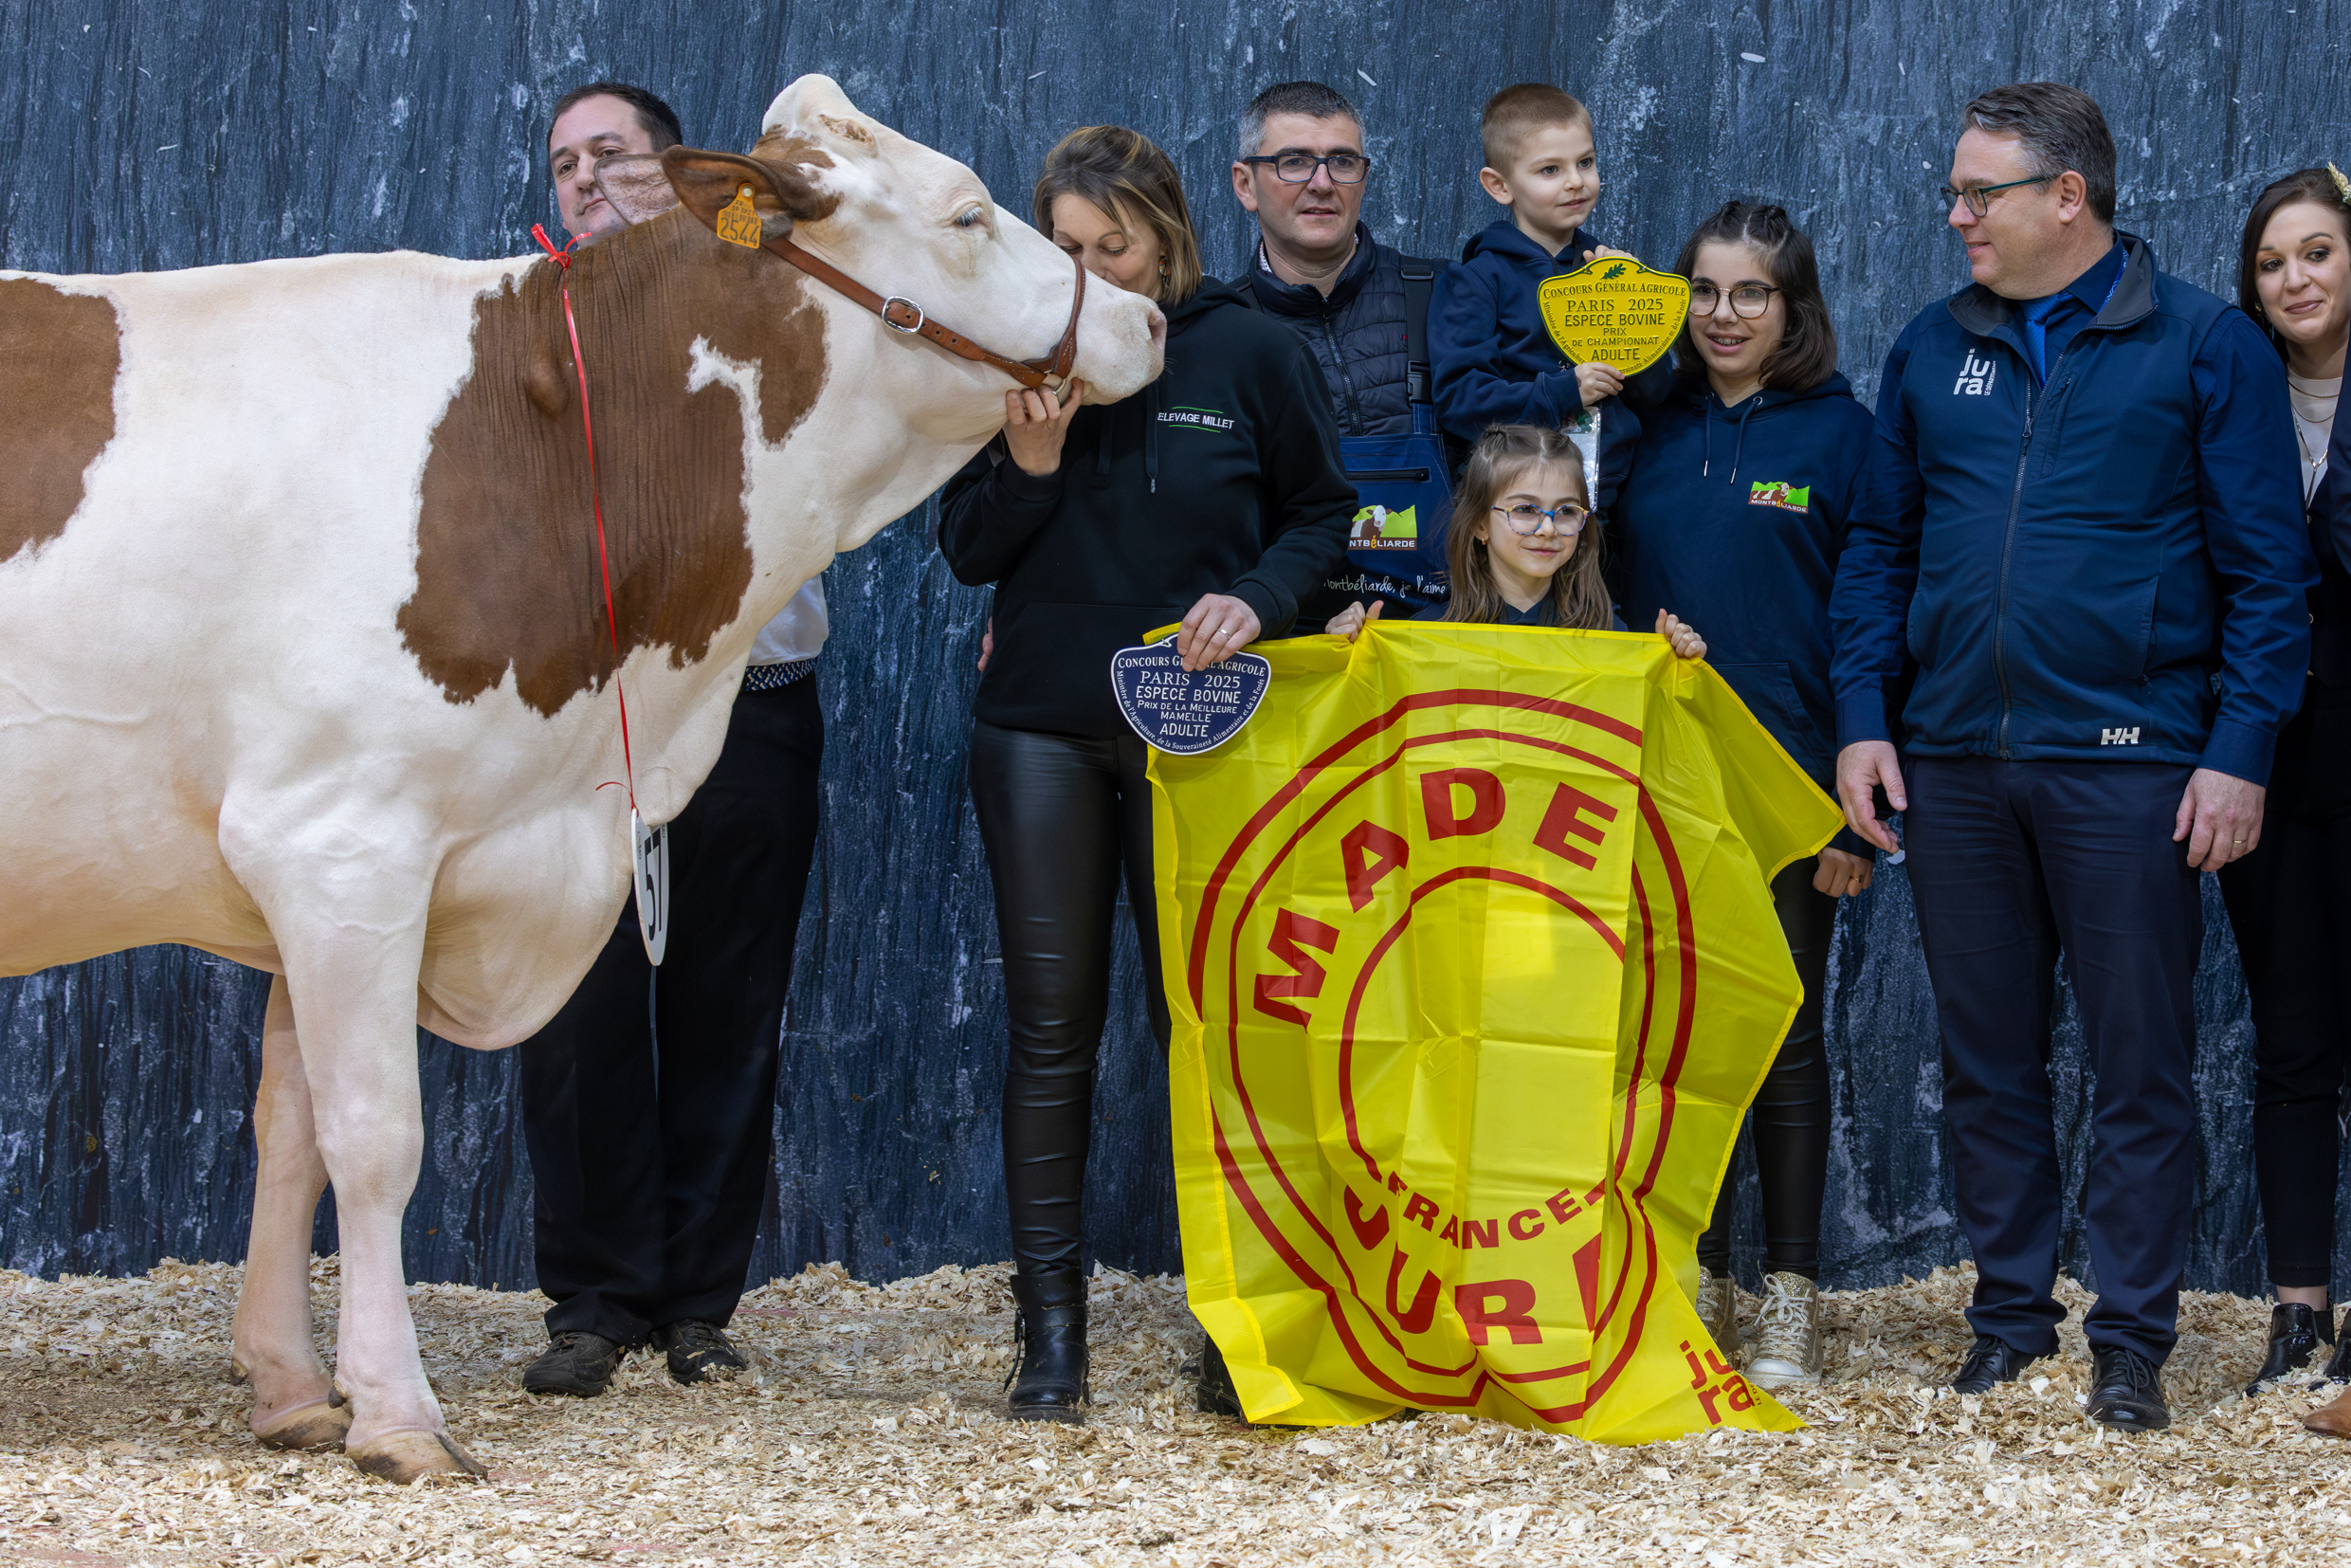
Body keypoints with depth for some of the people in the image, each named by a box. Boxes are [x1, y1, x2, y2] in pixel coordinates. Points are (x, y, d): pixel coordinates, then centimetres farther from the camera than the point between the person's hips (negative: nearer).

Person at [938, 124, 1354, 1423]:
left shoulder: (1250, 356, -1)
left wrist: (1258, 598, -12)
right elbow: (966, 550, 4)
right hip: (1043, 730, 1)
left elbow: (1322, 514, 7)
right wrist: (1028, 462, -15)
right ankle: (1051, 1332, 5)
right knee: (1051, 1029, 2)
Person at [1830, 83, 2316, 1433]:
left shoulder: (2206, 347, -1)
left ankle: (2132, 1345, 6)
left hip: (2129, 761, -4)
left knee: (2141, 1065, -1)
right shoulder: (1932, 353, 12)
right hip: (1955, 764, 4)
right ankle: (2011, 1318, 19)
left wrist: (2241, 751, -10)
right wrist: (1863, 719, 5)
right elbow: (1879, 548, 16)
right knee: (1988, 1059, 9)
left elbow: (2267, 566, -2)